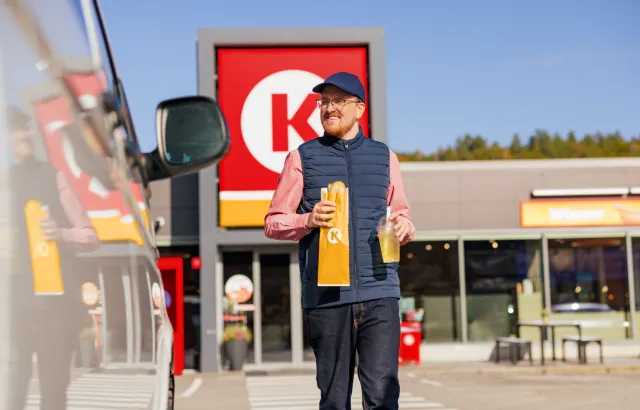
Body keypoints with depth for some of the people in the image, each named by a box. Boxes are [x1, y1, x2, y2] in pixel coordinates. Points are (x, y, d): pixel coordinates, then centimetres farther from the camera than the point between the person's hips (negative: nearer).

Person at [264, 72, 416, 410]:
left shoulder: (384, 157, 14)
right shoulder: (302, 157, 9)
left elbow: (402, 215, 21)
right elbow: (273, 223, 8)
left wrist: (404, 227, -4)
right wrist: (308, 220, -12)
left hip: (379, 294, 1)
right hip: (326, 296, -1)